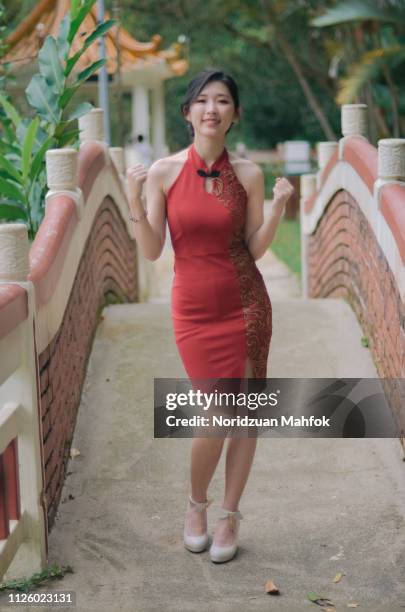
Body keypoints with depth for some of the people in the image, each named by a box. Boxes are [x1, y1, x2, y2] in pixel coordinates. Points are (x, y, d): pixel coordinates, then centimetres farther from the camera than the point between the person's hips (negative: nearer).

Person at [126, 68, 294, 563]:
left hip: (245, 302, 2)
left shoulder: (248, 174, 0)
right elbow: (151, 251, -4)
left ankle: (229, 517, 24)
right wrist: (134, 201, -16)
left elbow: (256, 248, 3)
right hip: (194, 308, -1)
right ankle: (197, 503, 27)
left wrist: (278, 206, -10)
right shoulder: (163, 172, -3)